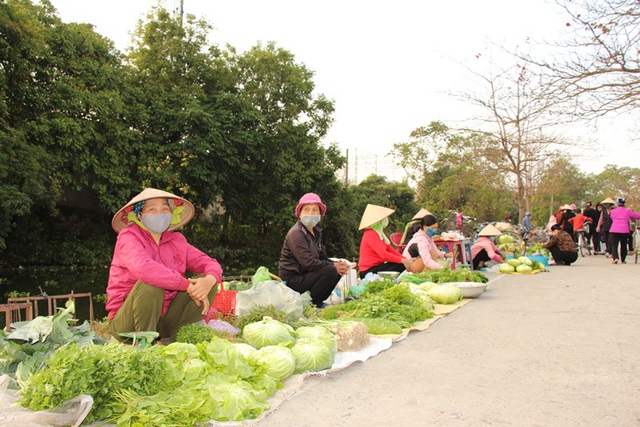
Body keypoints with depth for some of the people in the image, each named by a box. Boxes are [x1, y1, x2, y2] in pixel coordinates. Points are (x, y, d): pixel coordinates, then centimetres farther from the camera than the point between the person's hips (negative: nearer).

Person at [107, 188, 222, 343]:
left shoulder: (176, 240, 6)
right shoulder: (128, 237, -11)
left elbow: (209, 263, 1)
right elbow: (143, 268, -32)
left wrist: (210, 280, -24)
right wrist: (187, 285, -30)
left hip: (164, 320, 6)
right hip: (126, 323, -5)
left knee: (209, 284, -7)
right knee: (151, 284, -33)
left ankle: (169, 341, -12)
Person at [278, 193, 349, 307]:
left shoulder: (316, 232, 13)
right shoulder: (295, 233, -17)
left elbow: (323, 257, 9)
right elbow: (308, 262, -25)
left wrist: (338, 264, -12)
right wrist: (333, 266, -22)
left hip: (304, 274, 9)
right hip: (291, 280, -9)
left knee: (339, 270, 3)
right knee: (330, 271, -24)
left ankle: (317, 301, 7)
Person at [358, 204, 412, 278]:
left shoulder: (380, 233, 14)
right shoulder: (370, 234, -17)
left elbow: (391, 250, 10)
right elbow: (383, 254, -26)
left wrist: (406, 259, -3)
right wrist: (402, 261, -26)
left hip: (376, 266, 9)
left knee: (403, 264, -5)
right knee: (401, 266, -19)